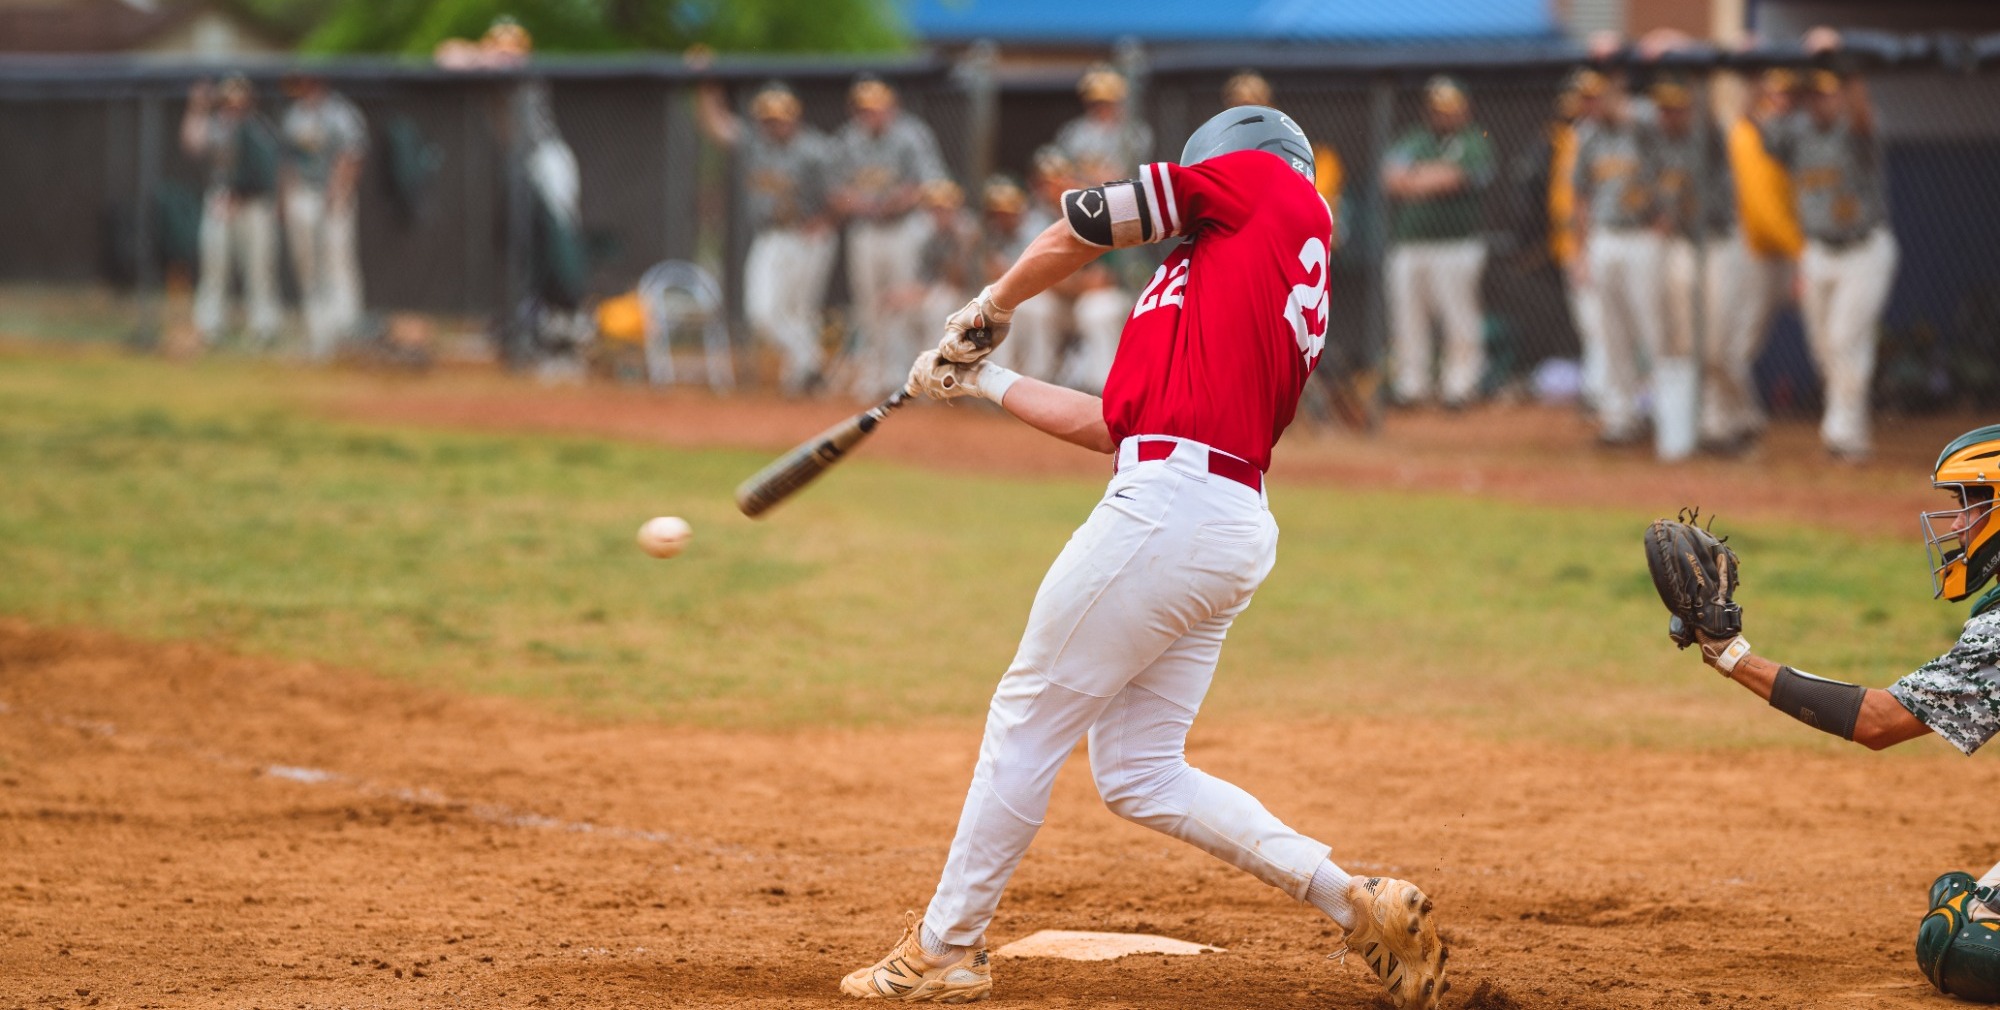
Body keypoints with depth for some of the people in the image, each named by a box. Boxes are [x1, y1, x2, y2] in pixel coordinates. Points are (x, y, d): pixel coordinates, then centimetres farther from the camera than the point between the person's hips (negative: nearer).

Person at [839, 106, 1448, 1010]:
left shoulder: (1265, 176, 4)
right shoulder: (1296, 306, 24)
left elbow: (1080, 227, 4)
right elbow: (1116, 423, 25)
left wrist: (986, 313, 20)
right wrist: (984, 382, 32)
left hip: (1171, 504, -9)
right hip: (1235, 529, 9)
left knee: (1027, 720, 2)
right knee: (1139, 775, 11)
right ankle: (1354, 902, 7)